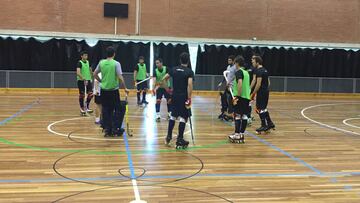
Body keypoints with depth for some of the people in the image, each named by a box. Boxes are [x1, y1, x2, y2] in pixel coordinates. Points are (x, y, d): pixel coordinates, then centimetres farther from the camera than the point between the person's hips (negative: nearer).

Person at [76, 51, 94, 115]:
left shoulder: (88, 62, 8)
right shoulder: (79, 63, -13)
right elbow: (78, 73, -25)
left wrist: (91, 78, 19)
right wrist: (84, 79, -31)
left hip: (88, 80, 6)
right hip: (81, 81, -6)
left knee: (91, 93, -2)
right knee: (82, 95, 2)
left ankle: (87, 106, 14)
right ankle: (82, 108, 14)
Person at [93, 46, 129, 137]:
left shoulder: (101, 63, 2)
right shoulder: (116, 63, -10)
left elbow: (95, 74, 10)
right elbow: (120, 77, -15)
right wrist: (125, 88, -6)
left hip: (104, 90, 4)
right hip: (113, 90, -4)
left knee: (106, 110, 11)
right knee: (118, 109, 10)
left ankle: (107, 129, 13)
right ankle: (115, 128, 6)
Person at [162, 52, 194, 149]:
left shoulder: (174, 69, 6)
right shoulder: (189, 71, -8)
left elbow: (164, 79, 9)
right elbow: (189, 85, -20)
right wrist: (189, 98, -19)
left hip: (175, 96, 5)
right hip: (184, 97, -5)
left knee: (173, 116, 18)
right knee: (183, 117, 1)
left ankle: (168, 137, 22)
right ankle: (179, 140, 3)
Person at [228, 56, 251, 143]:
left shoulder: (238, 72, -8)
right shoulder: (246, 72, 16)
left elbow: (240, 83, -21)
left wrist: (237, 96, -21)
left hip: (240, 97, -8)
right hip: (247, 97, 8)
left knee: (237, 115, -3)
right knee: (244, 116, 8)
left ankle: (237, 135, -3)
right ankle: (242, 134, 12)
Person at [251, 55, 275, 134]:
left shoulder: (259, 71, -17)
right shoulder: (265, 70, 14)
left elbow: (258, 84, -22)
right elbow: (268, 82, 18)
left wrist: (253, 93, -16)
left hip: (261, 92, -9)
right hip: (266, 91, 10)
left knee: (260, 109, 0)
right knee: (264, 108, 18)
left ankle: (264, 126, 6)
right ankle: (270, 124, 23)